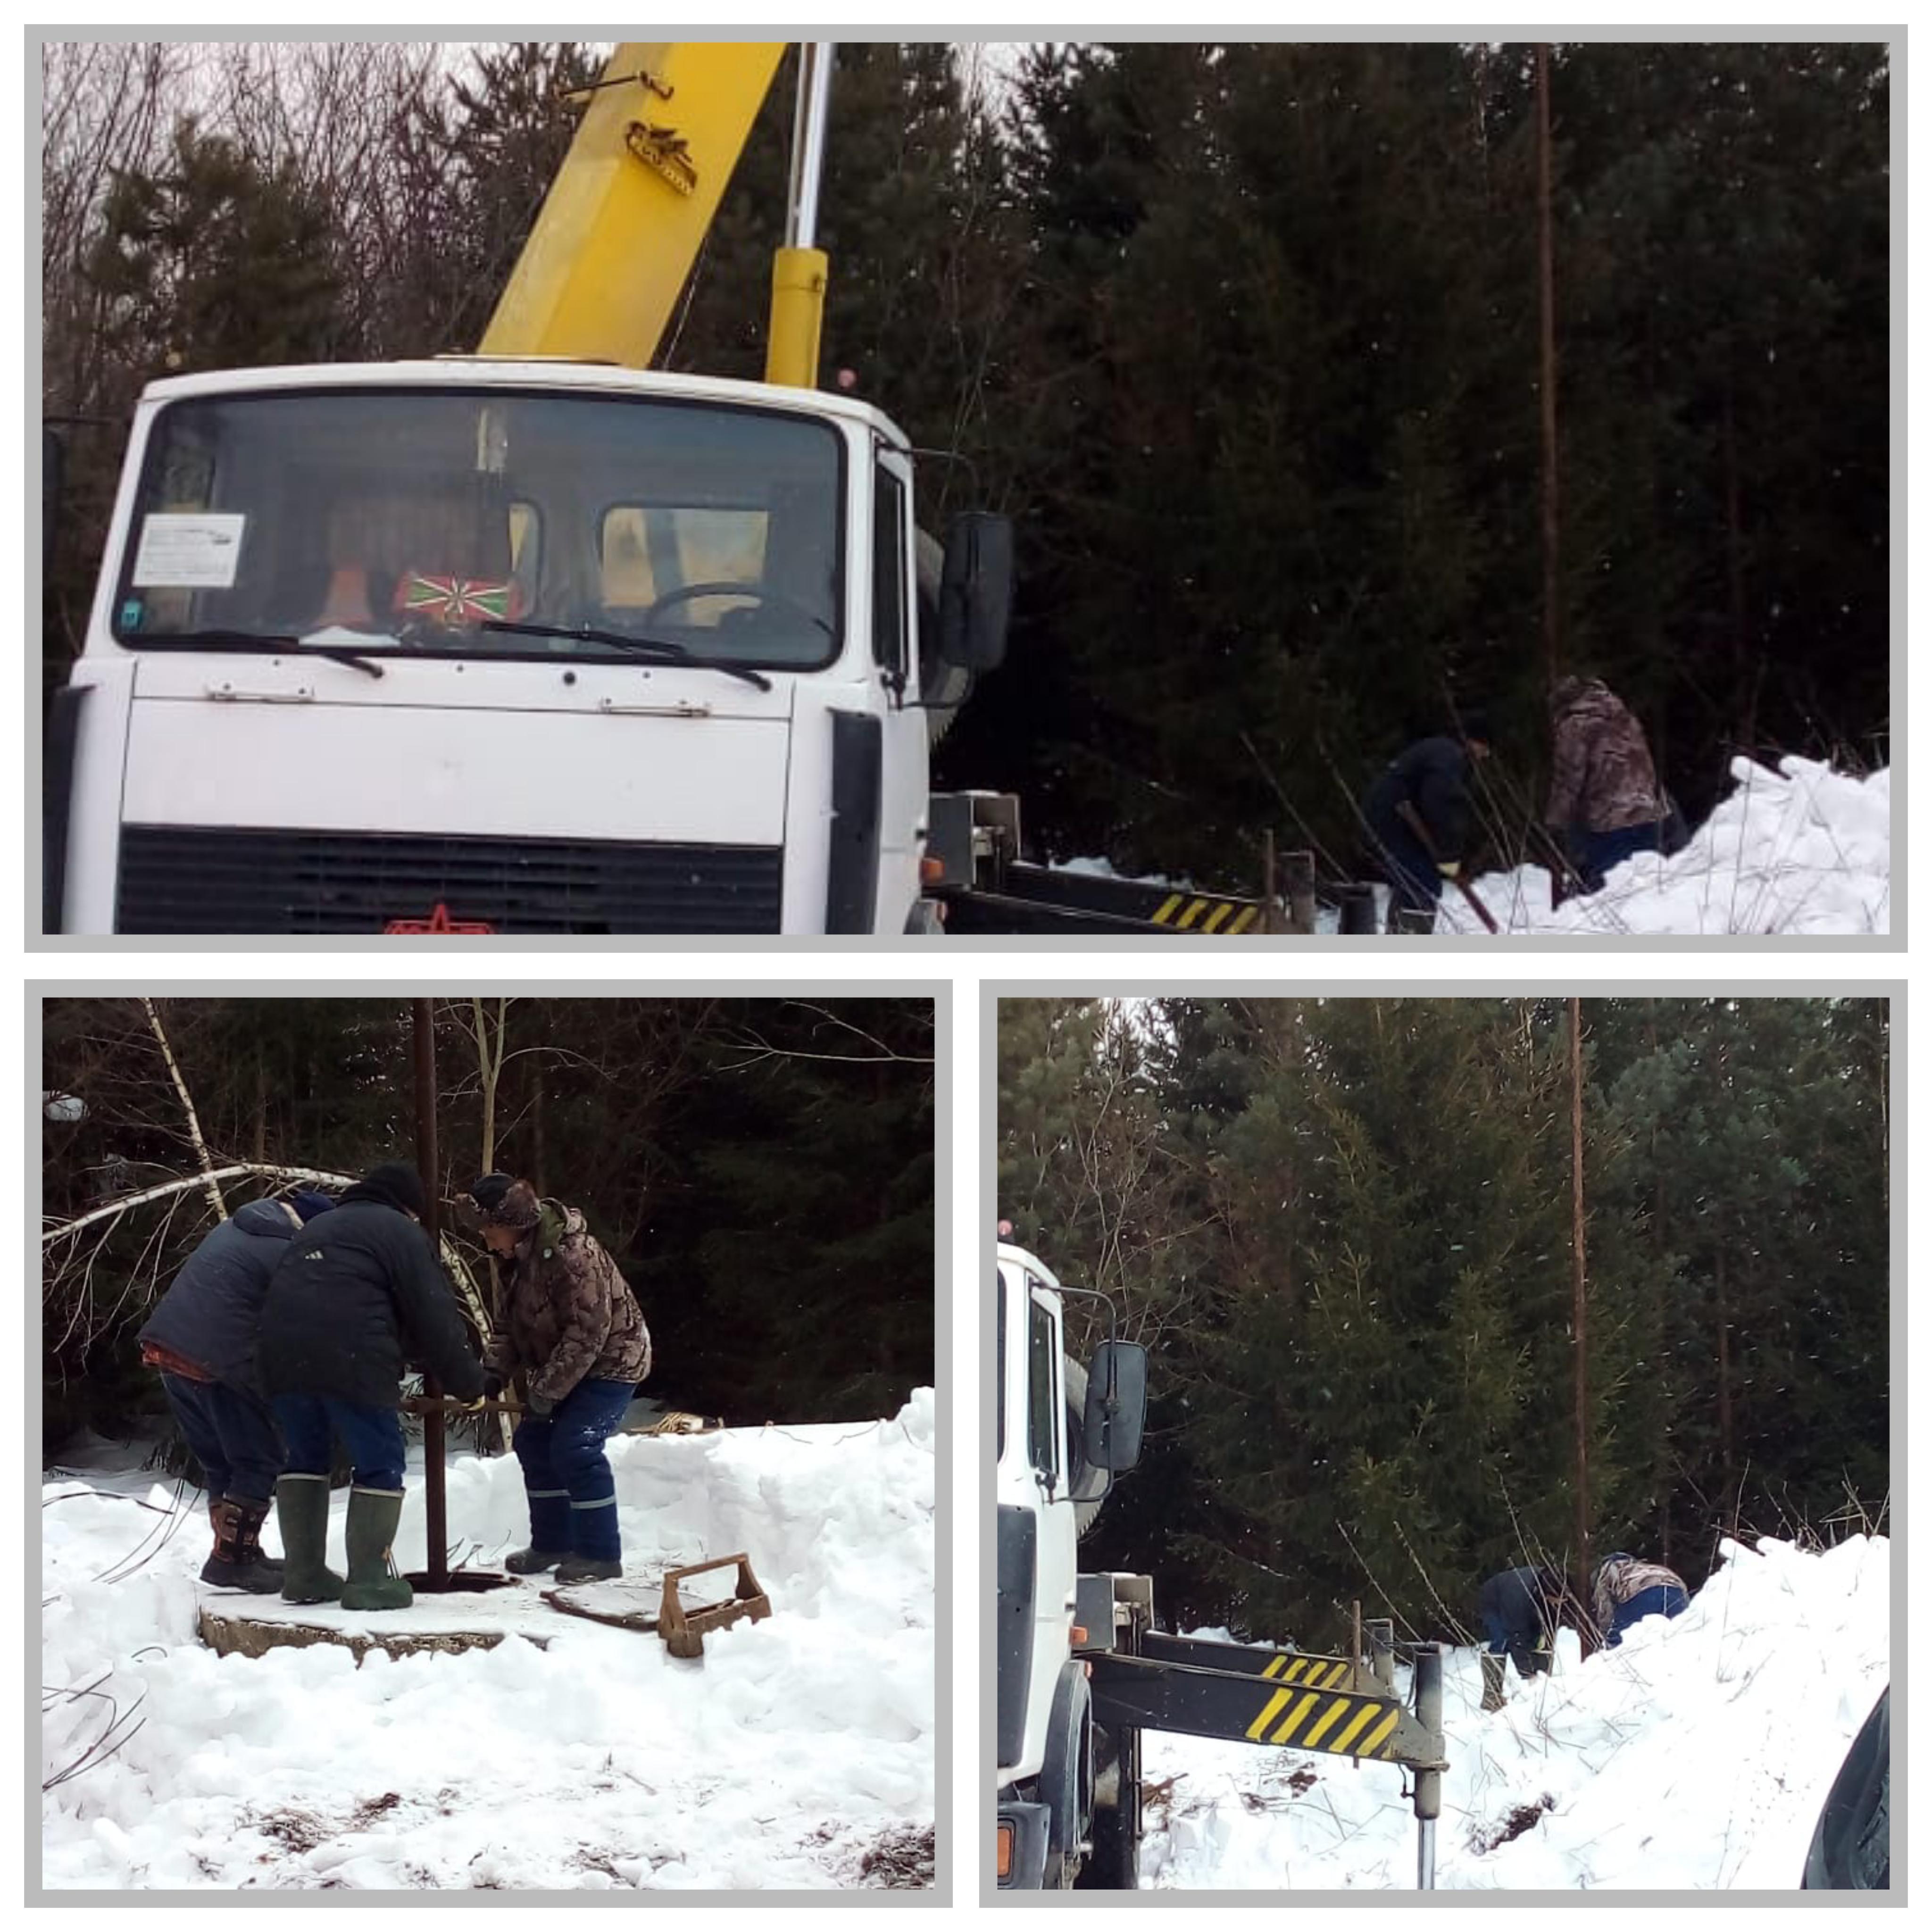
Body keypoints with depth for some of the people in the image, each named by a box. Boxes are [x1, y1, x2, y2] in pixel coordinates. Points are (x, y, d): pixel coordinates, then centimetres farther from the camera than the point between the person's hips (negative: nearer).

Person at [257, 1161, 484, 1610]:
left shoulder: (315, 1230, 32)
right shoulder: (399, 1231, 8)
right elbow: (434, 1316, 2)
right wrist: (469, 1382, 10)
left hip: (282, 1356, 7)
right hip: (353, 1361, -7)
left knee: (305, 1458, 20)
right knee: (379, 1466, 3)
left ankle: (303, 1574, 18)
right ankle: (368, 1579, -1)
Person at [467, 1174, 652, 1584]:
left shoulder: (572, 1255, -30)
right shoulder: (524, 1257, 1)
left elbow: (587, 1334, -31)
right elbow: (513, 1322, 8)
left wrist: (547, 1391, -27)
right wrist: (495, 1371, -7)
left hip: (609, 1362, -10)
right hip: (564, 1367, 10)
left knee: (575, 1447, -19)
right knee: (534, 1442, 10)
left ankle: (601, 1554, -11)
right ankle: (553, 1543, 22)